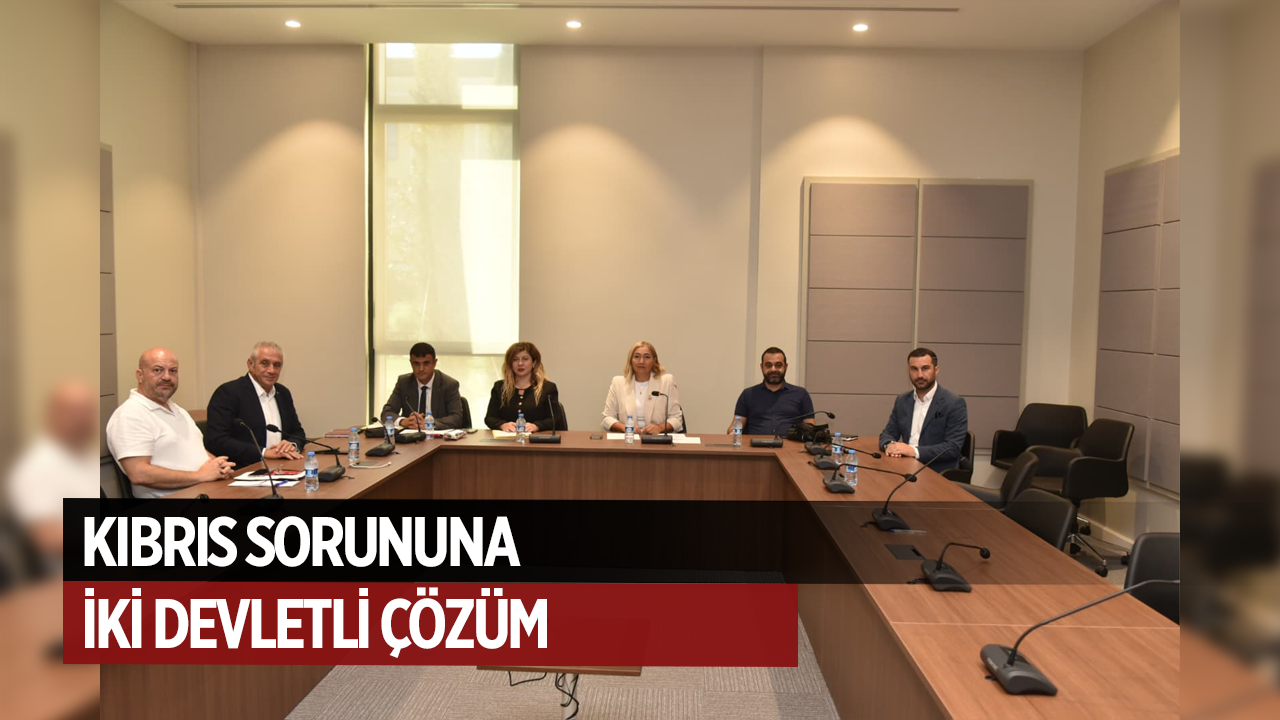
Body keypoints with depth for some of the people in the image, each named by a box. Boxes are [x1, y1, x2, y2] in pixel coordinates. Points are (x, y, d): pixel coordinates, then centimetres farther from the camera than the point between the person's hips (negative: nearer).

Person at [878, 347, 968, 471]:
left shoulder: (954, 404, -6)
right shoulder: (902, 401, 11)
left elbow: (953, 447, -13)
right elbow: (888, 434, 13)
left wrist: (915, 451, -23)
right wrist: (890, 445, -11)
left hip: (939, 475, -5)